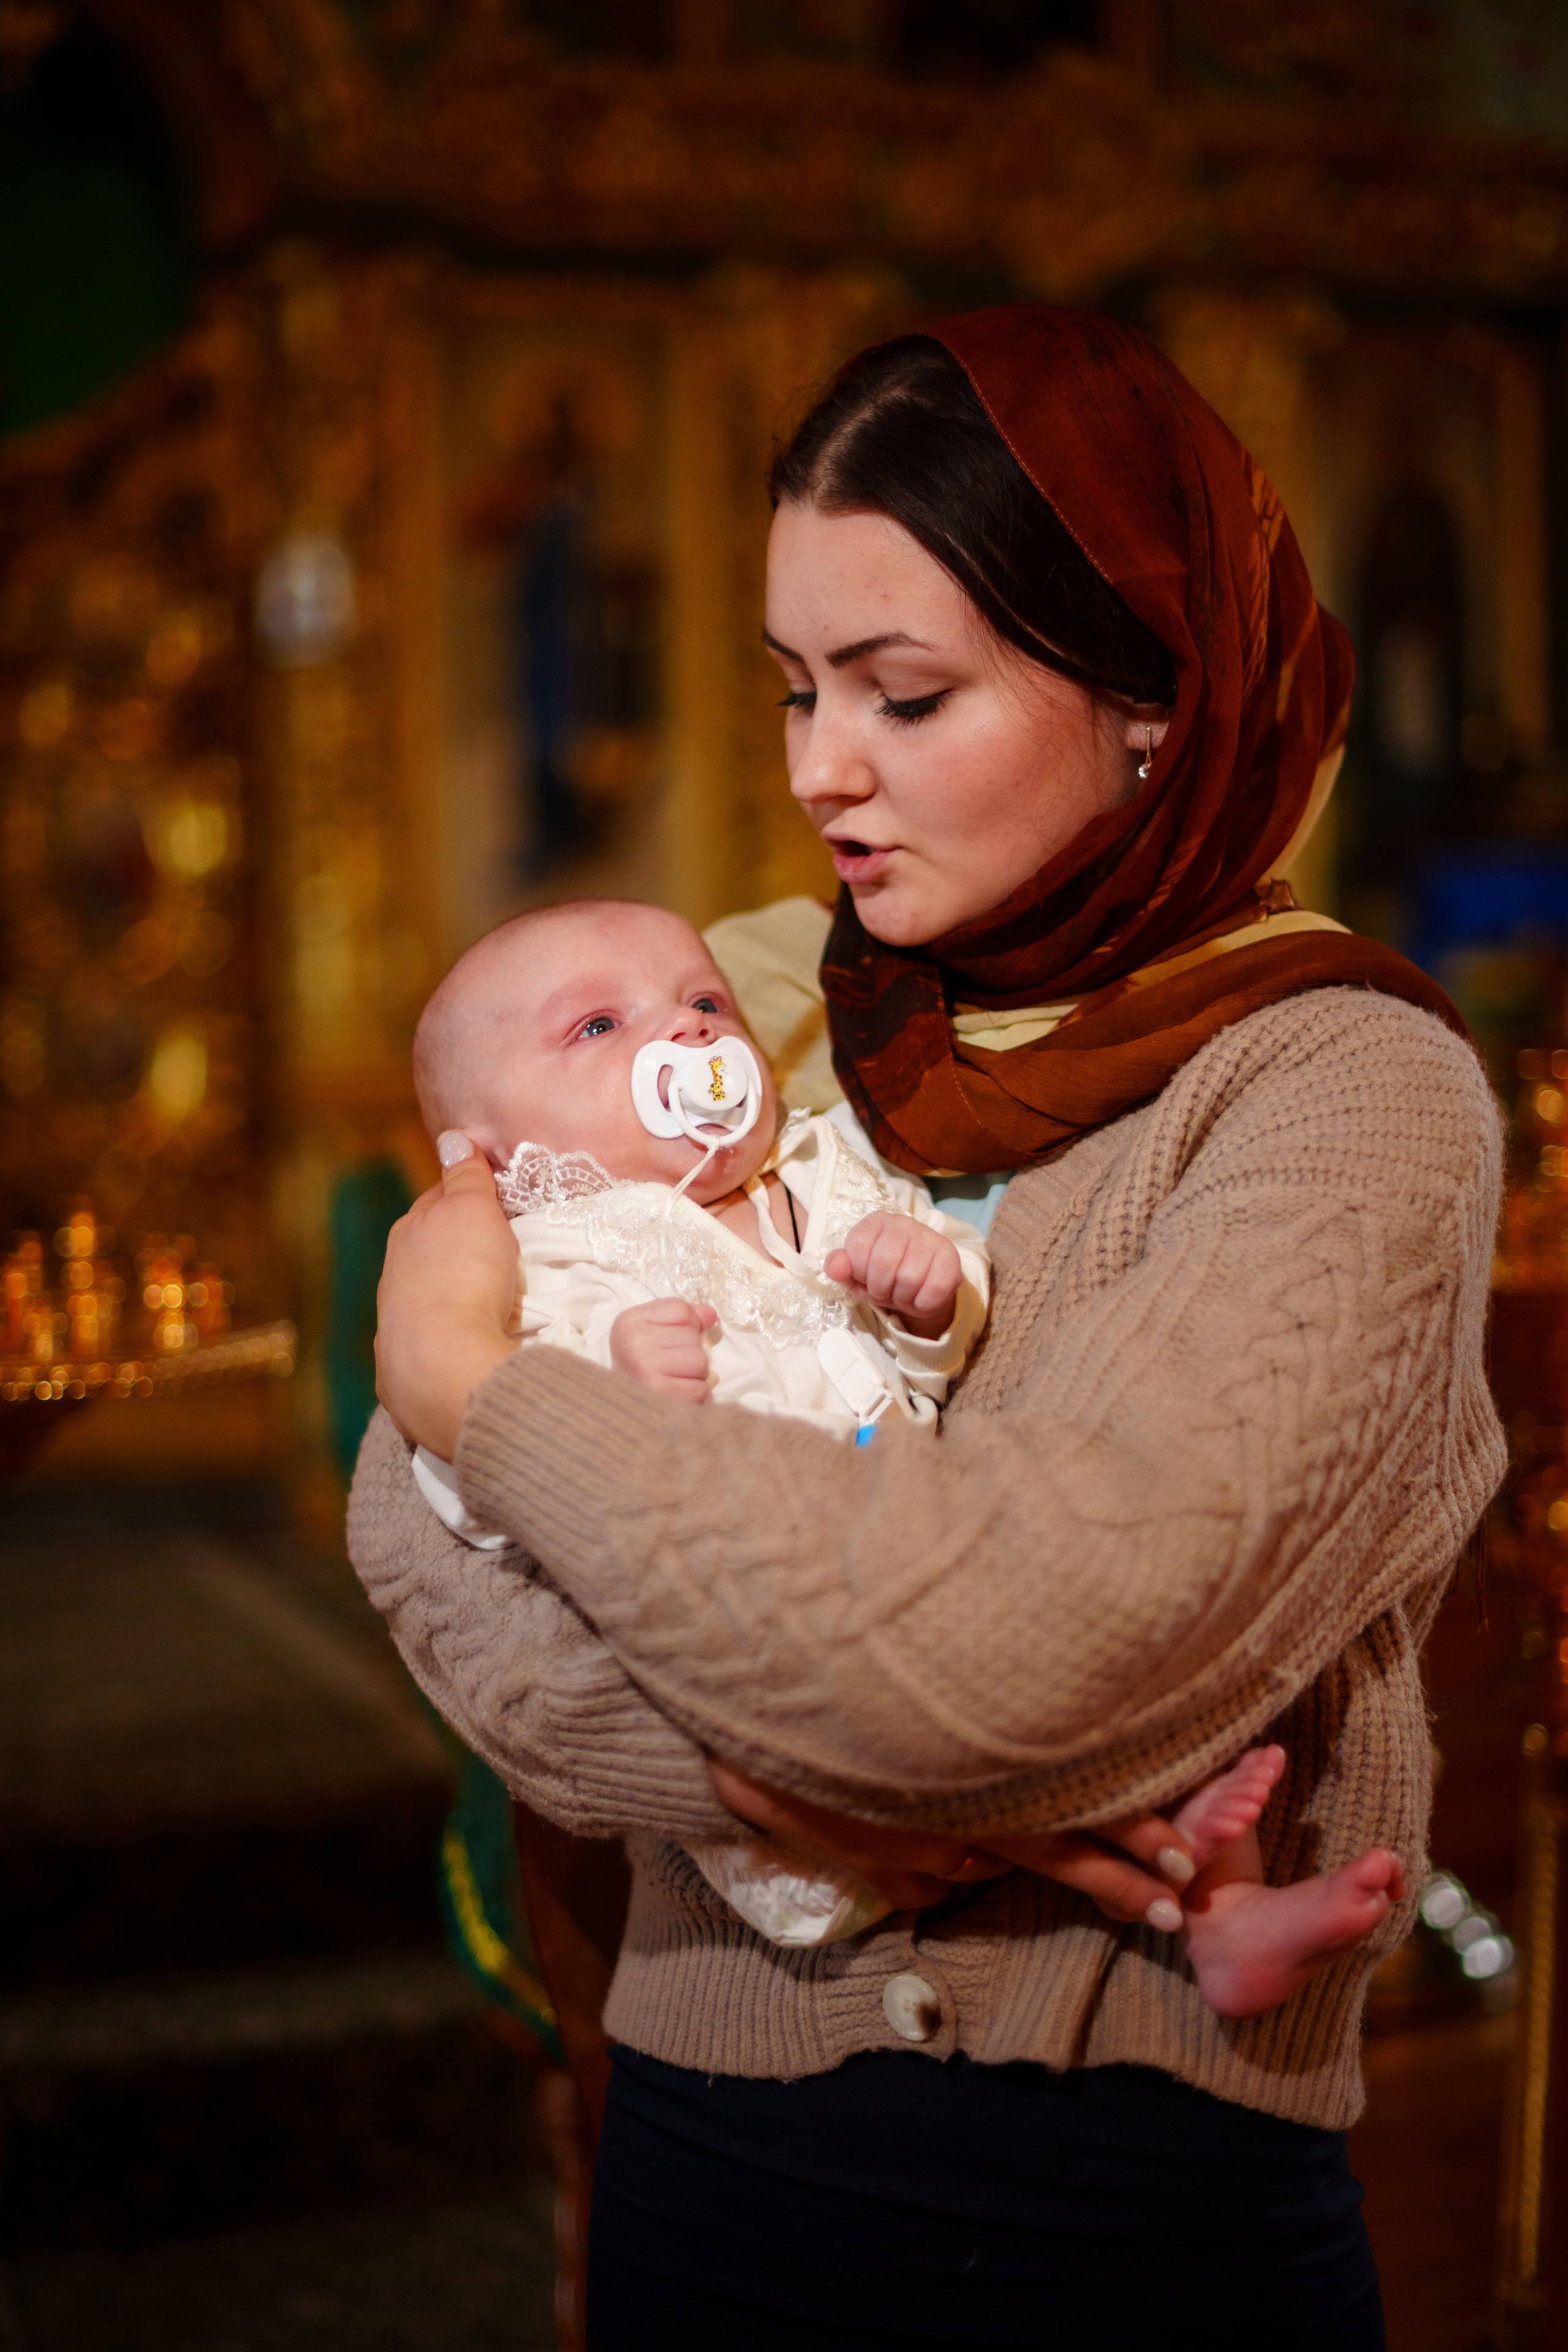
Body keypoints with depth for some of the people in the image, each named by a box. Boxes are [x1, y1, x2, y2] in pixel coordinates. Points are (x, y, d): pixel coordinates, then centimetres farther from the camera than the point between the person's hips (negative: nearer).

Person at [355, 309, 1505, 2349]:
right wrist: (778, 1770, -22)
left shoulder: (1353, 1093, -13)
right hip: (703, 2130, 4)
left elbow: (1007, 1642, -26)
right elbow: (410, 1525, -7)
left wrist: (480, 1379, -14)